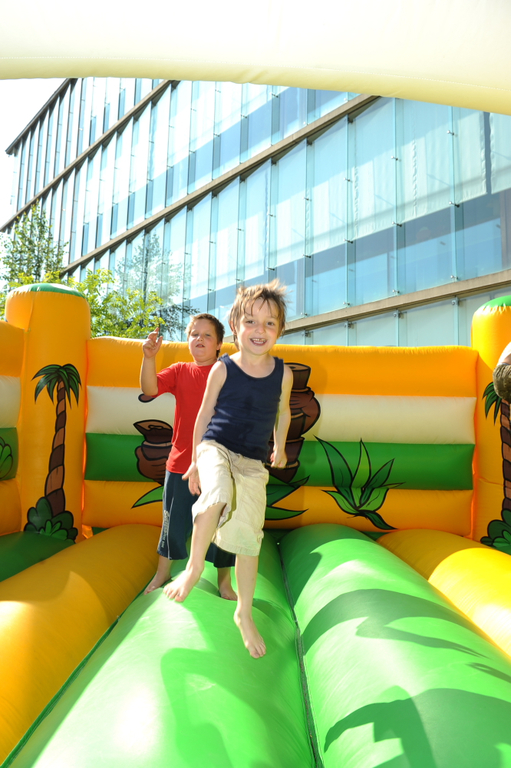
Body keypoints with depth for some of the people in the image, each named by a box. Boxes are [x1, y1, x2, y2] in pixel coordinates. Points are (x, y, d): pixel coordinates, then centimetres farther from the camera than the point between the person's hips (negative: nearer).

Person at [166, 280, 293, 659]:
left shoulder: (283, 373, 0)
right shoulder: (223, 369, -5)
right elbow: (204, 414, 6)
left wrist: (279, 448, 27)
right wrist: (195, 459, 10)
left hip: (253, 464, 3)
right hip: (216, 448, -2)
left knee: (249, 539, 6)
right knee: (219, 496, -36)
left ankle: (244, 614, 28)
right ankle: (195, 565, -10)